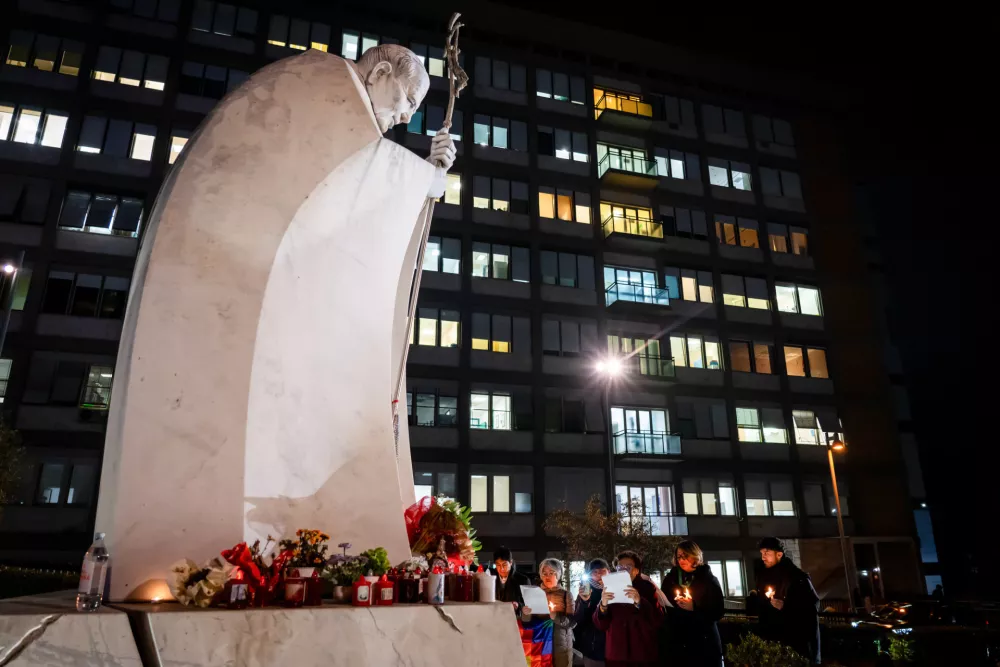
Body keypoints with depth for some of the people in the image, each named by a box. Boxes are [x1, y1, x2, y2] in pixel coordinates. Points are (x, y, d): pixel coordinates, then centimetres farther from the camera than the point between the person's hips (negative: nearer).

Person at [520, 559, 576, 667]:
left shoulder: (565, 594, -2)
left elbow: (572, 621, -10)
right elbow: (526, 623, 2)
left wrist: (555, 615, -25)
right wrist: (525, 614, -20)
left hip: (560, 646, -1)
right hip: (539, 645, 2)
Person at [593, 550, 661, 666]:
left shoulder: (648, 588, -1)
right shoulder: (611, 589, 5)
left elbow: (657, 621, -11)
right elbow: (600, 625, 1)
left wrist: (639, 602, -26)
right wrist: (603, 606, -18)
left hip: (643, 655, -2)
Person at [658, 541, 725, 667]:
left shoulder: (709, 580, 0)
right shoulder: (670, 579, 6)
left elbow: (718, 612, -7)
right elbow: (663, 608, 7)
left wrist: (694, 608, -20)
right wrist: (675, 605, -14)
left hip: (704, 644, -2)